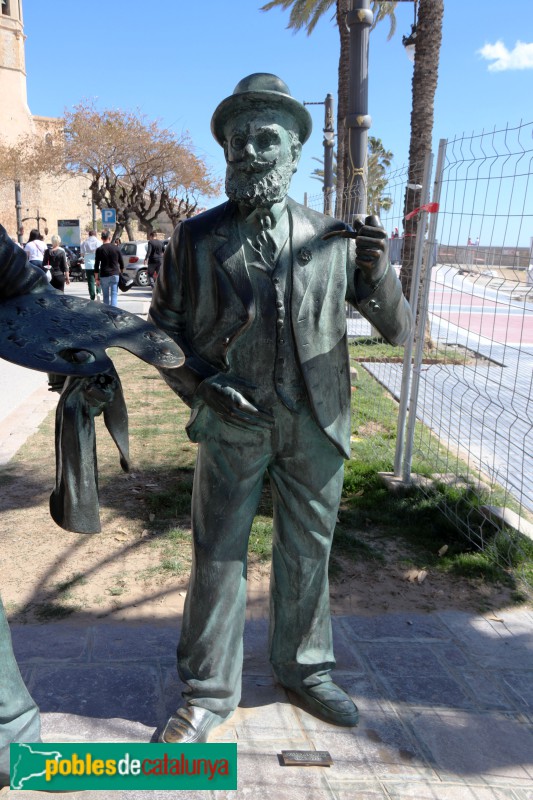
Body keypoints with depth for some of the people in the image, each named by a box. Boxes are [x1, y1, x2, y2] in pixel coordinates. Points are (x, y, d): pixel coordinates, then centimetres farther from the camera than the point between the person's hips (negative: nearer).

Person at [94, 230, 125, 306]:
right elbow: (121, 263, 7)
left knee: (106, 296, 10)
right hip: (115, 275, 1)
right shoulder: (116, 248, 3)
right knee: (114, 295, -1)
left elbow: (96, 265, -3)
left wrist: (96, 278, 1)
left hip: (104, 276, -1)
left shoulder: (99, 249, -2)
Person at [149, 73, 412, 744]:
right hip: (232, 423, -1)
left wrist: (377, 271, -18)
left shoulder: (333, 238, 1)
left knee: (308, 551, 15)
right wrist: (203, 382, -11)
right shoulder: (196, 238, -1)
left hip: (315, 425, 2)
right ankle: (209, 693, 27)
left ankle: (304, 670, 38)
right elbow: (163, 328, 6)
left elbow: (397, 329, 2)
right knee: (217, 556, 6)